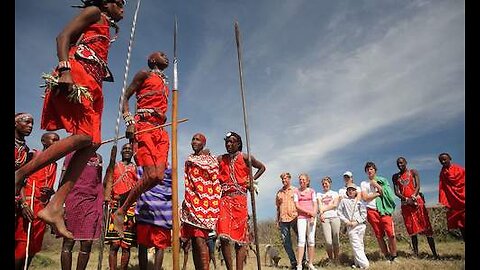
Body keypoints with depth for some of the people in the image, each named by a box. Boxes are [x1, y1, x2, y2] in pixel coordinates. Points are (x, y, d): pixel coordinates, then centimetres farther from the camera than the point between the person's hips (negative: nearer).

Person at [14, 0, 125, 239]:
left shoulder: (104, 27, 34)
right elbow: (63, 36, -4)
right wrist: (64, 69, -21)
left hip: (91, 84, 8)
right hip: (76, 73, -8)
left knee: (92, 143, -9)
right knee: (84, 136, -23)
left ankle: (55, 206, -13)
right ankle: (19, 174, -15)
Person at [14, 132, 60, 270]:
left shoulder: (54, 164, 21)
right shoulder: (34, 156, 1)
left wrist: (51, 191, -1)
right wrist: (24, 204, -21)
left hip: (43, 207, 7)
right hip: (29, 204, -7)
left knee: (34, 248, 8)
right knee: (22, 246, -12)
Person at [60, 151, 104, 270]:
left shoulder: (99, 158, 17)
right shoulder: (73, 155, 5)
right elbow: (63, 180, -1)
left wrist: (101, 203, 10)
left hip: (92, 204, 4)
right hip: (73, 201, -3)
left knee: (87, 244, 0)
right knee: (68, 243, 0)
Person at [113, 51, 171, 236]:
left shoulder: (165, 83, 31)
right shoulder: (144, 74, 11)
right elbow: (125, 98, 3)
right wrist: (129, 121, -11)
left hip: (161, 130, 7)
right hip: (144, 126, -6)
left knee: (159, 176, -11)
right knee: (151, 175, -20)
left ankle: (126, 203, 6)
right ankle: (121, 211, -5)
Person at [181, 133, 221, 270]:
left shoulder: (210, 159, 2)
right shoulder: (189, 159, 18)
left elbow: (216, 184, -3)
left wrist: (214, 206, -11)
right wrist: (186, 202, 17)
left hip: (203, 203, -6)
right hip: (190, 203, 6)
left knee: (200, 239, -13)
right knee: (194, 240, 6)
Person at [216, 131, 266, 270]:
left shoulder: (244, 157, 6)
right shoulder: (220, 159, 12)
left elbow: (262, 167, 16)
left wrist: (251, 180, 6)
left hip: (239, 198, -1)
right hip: (224, 198, 2)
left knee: (240, 235, 0)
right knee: (223, 236, -11)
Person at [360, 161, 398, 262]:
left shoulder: (382, 180, 14)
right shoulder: (364, 183, 11)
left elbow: (386, 193, -1)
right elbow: (365, 198, -2)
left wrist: (375, 184, -2)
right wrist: (378, 193, -3)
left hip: (384, 210, 0)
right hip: (372, 211, 0)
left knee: (391, 234, -8)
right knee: (379, 236, 3)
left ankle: (394, 257, 5)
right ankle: (387, 257, 14)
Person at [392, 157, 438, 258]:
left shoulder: (413, 172, 7)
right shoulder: (395, 176, 11)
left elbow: (418, 186, -5)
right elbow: (396, 192, 2)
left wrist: (413, 197, -21)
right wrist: (406, 199, -14)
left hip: (417, 201, -2)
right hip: (405, 204, 2)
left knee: (426, 227, -5)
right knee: (412, 230, 3)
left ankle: (434, 253, -3)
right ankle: (416, 254, 6)